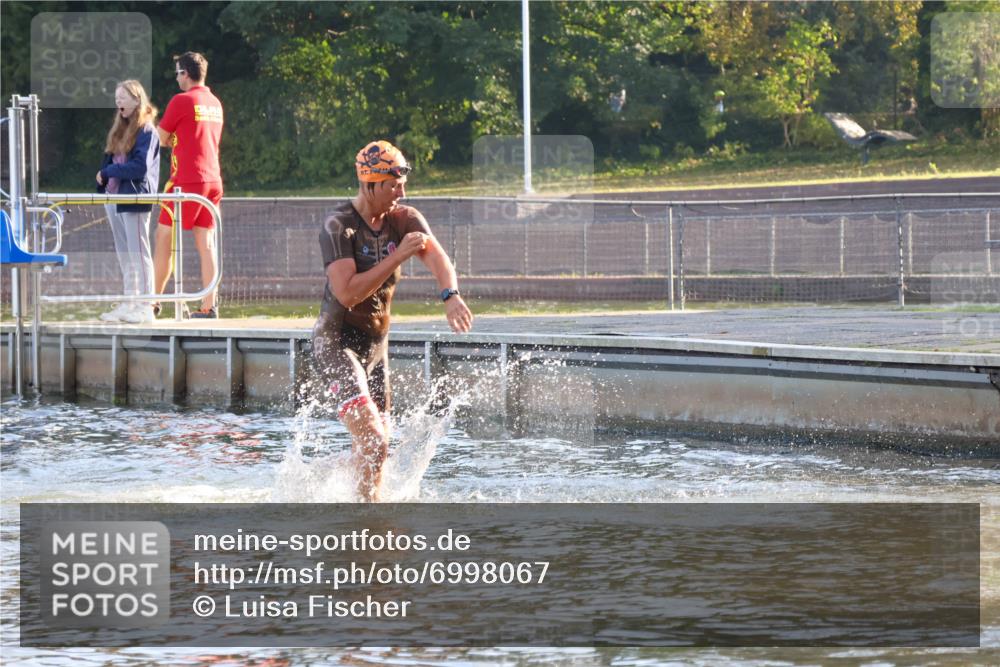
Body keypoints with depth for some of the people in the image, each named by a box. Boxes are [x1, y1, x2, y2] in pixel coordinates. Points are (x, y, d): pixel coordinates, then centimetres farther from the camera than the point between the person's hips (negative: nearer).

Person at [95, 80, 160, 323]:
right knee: (124, 255, 11)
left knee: (138, 253, -7)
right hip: (114, 197, 9)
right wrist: (103, 177, 2)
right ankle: (128, 304, 16)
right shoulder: (120, 129, 17)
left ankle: (145, 307, -5)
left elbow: (141, 166, -18)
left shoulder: (146, 130, -9)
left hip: (134, 198, -9)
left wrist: (108, 171, -11)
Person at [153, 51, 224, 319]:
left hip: (187, 180, -7)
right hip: (213, 180, 7)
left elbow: (160, 139, -3)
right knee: (206, 243, 4)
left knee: (164, 237, 2)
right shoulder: (215, 103, 14)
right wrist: (175, 138, 17)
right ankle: (209, 306, -2)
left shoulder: (182, 101, -9)